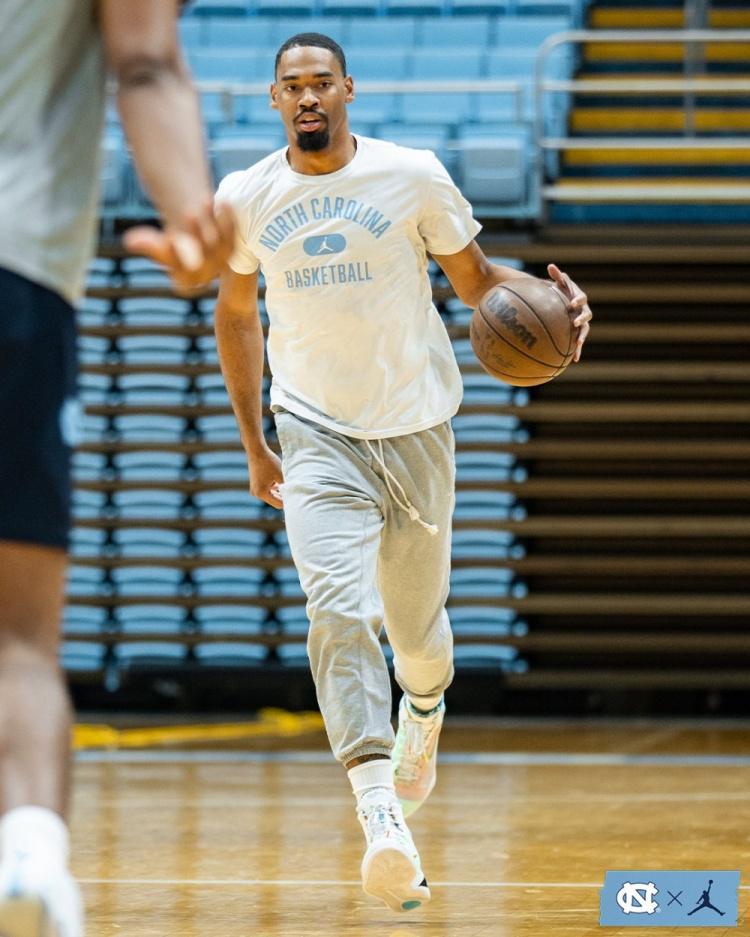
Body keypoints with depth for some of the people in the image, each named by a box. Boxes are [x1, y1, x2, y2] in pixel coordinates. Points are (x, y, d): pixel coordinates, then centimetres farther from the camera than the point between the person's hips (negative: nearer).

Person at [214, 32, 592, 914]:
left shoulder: (412, 176, -5)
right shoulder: (245, 197, 0)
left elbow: (475, 278, 5)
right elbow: (236, 312, 16)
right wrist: (252, 441, 18)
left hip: (415, 427, 1)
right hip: (317, 438, 0)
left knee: (415, 622, 14)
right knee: (339, 617, -22)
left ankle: (423, 716, 53)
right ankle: (382, 821, -32)